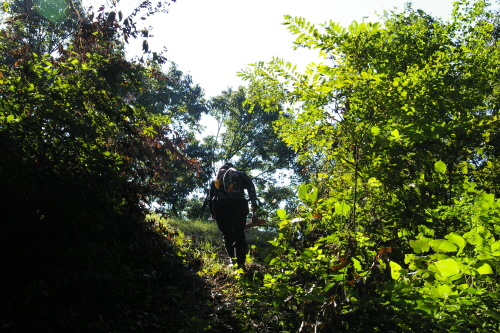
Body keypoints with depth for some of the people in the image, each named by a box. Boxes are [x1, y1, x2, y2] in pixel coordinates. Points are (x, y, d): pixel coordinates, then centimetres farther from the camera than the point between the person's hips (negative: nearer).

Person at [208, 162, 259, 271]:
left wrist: (213, 213, 24)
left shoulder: (215, 179, 27)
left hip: (220, 207, 1)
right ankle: (241, 264, -10)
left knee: (227, 237, 12)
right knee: (239, 237, 1)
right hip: (238, 206, -1)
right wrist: (254, 202, 0)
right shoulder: (239, 174, 23)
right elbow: (250, 186, 6)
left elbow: (210, 198, 20)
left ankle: (233, 260, 1)